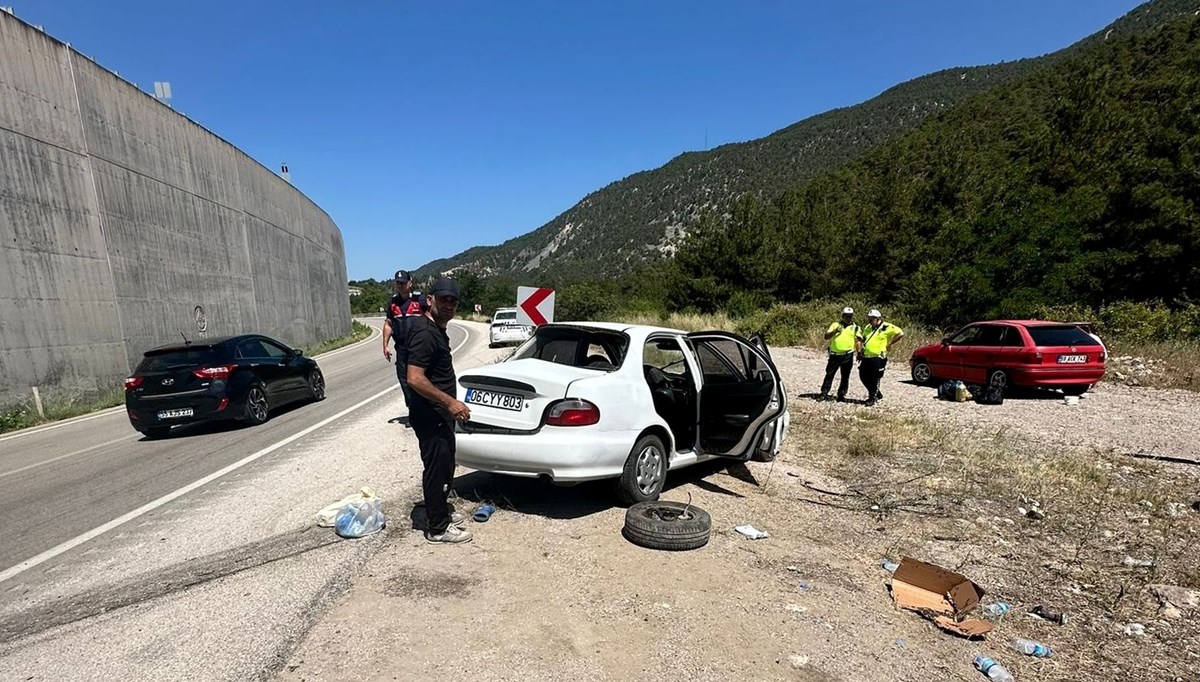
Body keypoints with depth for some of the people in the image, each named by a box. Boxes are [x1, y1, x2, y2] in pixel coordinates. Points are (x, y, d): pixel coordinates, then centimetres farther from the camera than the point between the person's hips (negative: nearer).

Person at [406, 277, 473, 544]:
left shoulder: (436, 329, 10)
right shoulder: (425, 333, -22)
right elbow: (415, 379, -28)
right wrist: (450, 402, -26)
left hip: (440, 414, 10)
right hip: (430, 416, -10)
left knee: (445, 466, 20)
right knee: (436, 469, 1)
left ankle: (441, 511, 37)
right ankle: (437, 527, 15)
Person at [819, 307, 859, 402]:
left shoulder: (855, 327, 9)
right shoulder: (835, 325, 6)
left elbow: (857, 341, 10)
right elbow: (826, 337, -3)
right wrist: (835, 331, -19)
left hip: (847, 356, 1)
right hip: (834, 355, 0)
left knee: (845, 377, 6)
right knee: (829, 375, 3)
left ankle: (841, 395, 15)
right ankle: (824, 394, 9)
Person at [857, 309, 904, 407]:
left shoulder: (886, 327, -8)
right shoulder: (868, 327, 14)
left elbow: (900, 333, -15)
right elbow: (861, 339, 25)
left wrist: (890, 343, -13)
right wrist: (860, 351, 16)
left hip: (878, 358, -8)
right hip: (866, 357, 8)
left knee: (875, 379, -1)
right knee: (863, 376, 10)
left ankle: (872, 398, 12)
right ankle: (877, 393, 28)